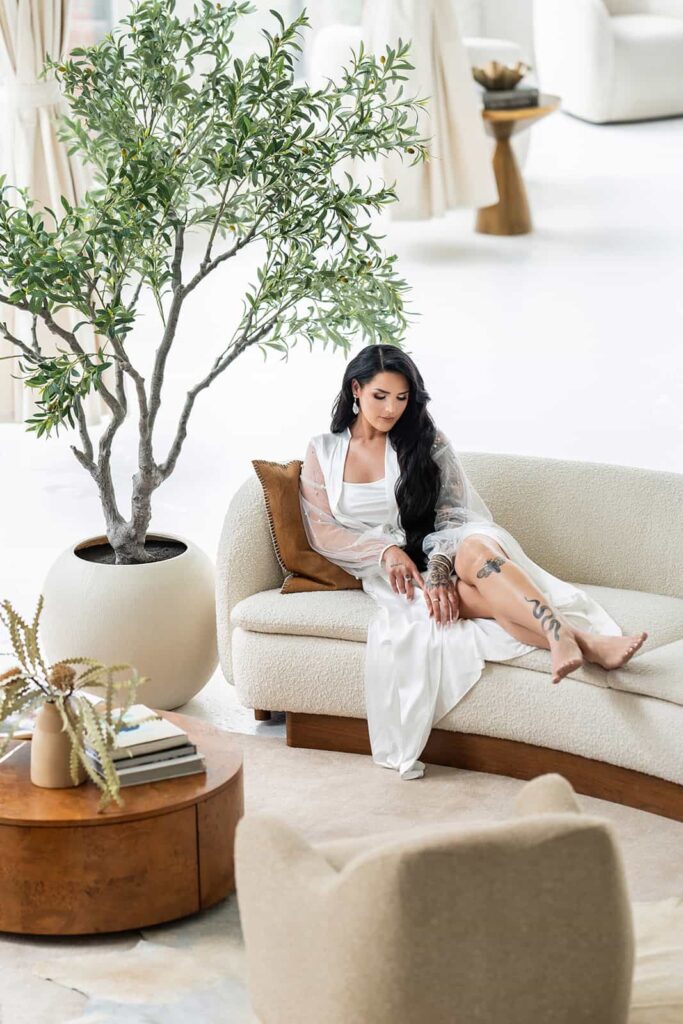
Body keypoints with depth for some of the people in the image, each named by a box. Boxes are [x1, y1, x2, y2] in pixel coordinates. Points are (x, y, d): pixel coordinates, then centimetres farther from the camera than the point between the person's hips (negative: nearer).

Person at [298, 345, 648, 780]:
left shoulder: (424, 441, 9)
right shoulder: (323, 451, 11)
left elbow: (452, 513, -2)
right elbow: (321, 532, 5)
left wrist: (439, 569, -22)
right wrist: (385, 550, -12)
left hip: (435, 553, 1)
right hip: (386, 574, -1)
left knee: (475, 549, -40)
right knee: (472, 593, -36)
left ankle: (562, 637, -63)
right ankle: (584, 642, -58)